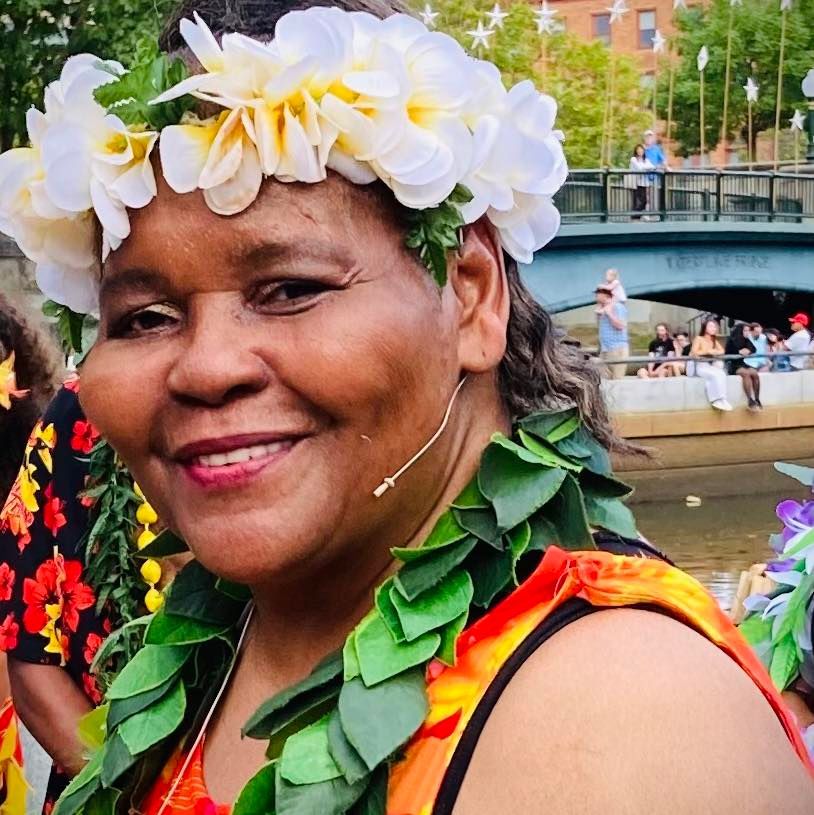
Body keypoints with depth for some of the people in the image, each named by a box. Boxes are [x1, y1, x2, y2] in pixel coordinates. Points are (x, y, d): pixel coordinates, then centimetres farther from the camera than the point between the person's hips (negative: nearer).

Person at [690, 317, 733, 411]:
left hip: (710, 366, 5)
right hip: (699, 366, -5)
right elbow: (694, 352, -14)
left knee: (721, 374, -28)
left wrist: (713, 352, -12)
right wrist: (708, 351, -14)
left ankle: (717, 400, -33)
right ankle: (720, 399, -28)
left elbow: (722, 351, 7)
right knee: (717, 374, -32)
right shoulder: (699, 339, 0)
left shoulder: (714, 340, 19)